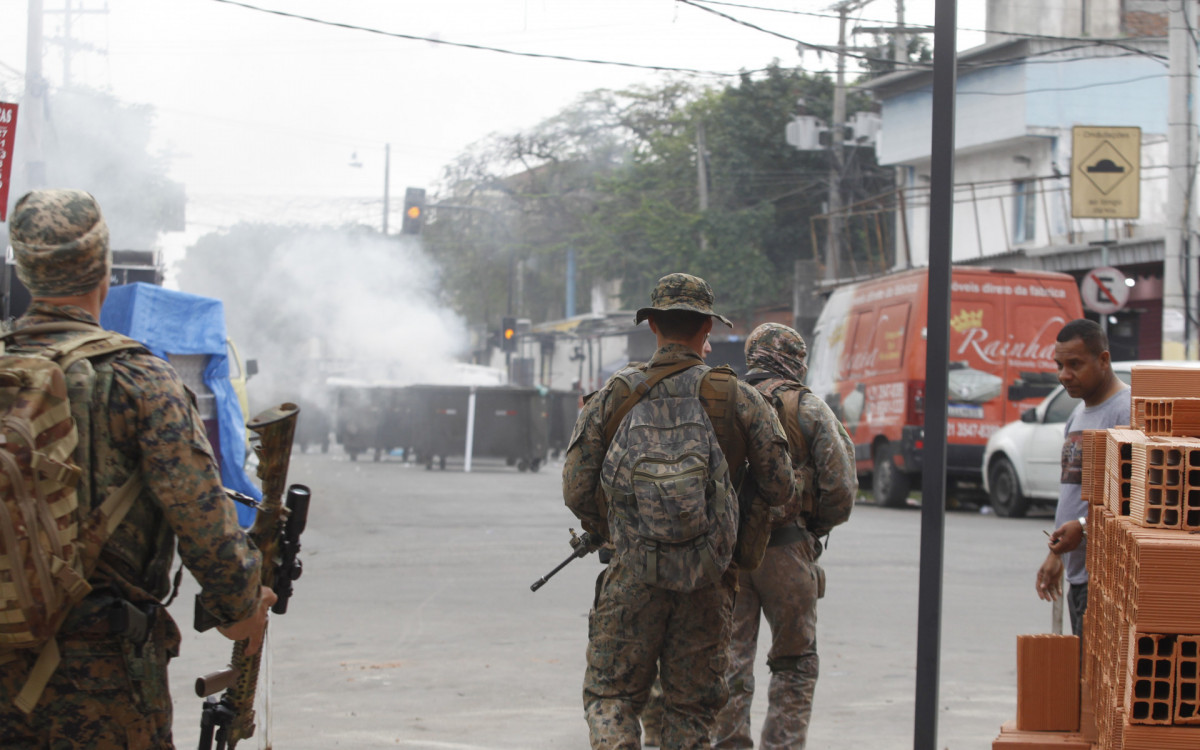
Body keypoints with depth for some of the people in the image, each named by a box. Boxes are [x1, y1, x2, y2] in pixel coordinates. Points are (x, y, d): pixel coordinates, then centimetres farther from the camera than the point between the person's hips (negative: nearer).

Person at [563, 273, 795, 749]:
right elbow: (778, 489, -1)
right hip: (709, 580, 1)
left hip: (635, 572, -1)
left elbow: (577, 491, -1)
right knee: (690, 708, 10)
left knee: (610, 695, 8)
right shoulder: (739, 398, 0)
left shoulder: (613, 397, 0)